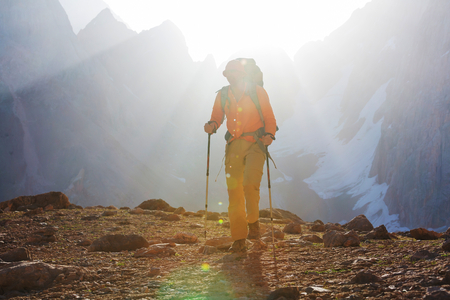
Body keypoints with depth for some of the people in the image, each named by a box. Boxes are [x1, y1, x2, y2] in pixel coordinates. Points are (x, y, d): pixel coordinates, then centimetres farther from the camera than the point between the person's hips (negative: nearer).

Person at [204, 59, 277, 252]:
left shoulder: (258, 92, 2)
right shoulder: (223, 96, 10)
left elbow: (269, 118, 4)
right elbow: (216, 118, 16)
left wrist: (269, 134, -14)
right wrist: (212, 126, -7)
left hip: (255, 144, -3)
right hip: (234, 145, 3)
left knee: (250, 183, -22)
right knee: (234, 190, -5)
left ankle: (253, 221, 5)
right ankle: (239, 240, -2)